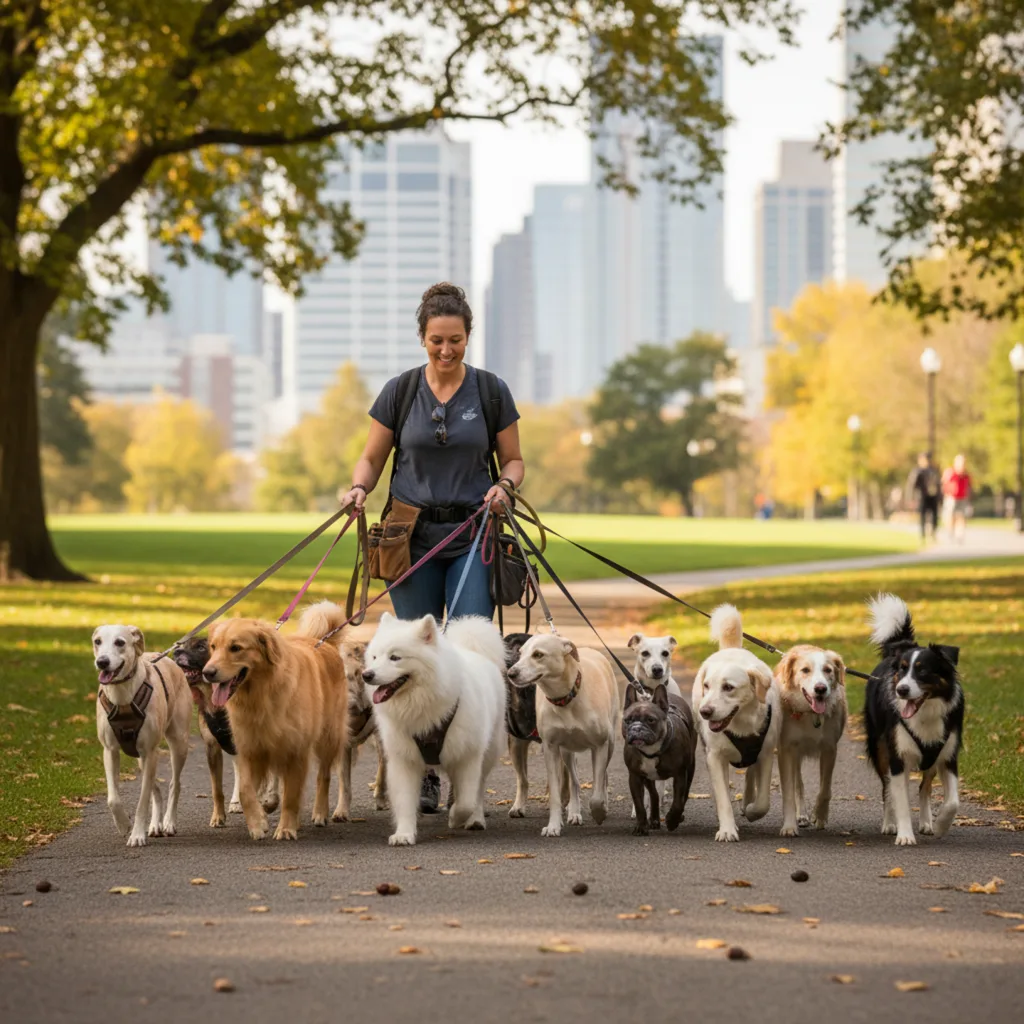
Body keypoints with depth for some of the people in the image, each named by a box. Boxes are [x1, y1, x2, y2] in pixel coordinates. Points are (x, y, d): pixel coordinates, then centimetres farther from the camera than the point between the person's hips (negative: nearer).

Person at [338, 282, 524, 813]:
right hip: (412, 537, 1)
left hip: (471, 535, -1)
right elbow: (371, 458, 10)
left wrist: (504, 486, -12)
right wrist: (358, 488, -11)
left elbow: (513, 460, 9)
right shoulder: (399, 392, 4)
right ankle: (423, 774, 10)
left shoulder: (492, 391, 3)